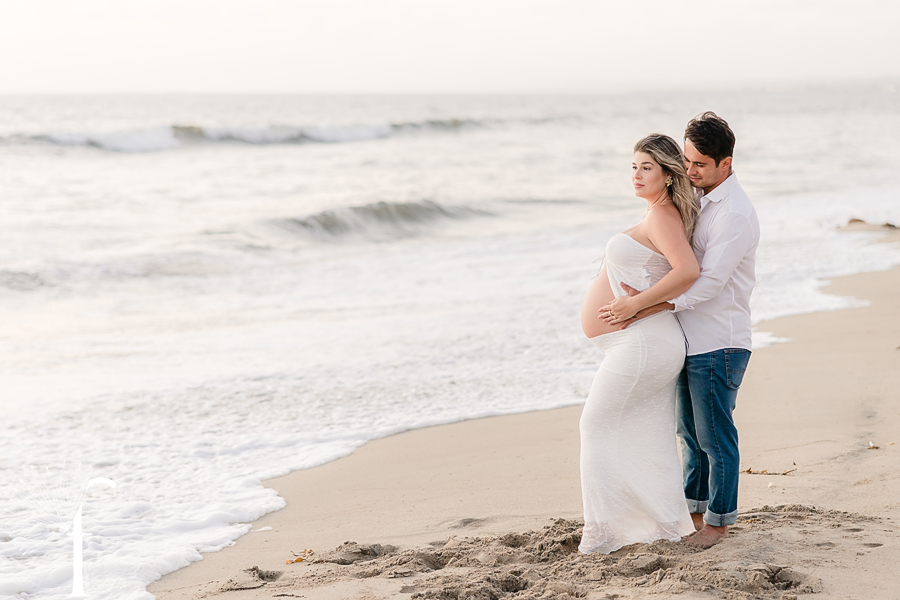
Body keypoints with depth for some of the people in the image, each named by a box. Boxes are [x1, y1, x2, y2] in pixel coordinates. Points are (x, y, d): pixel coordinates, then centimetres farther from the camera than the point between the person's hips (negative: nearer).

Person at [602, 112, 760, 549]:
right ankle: (695, 509, 29)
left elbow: (708, 283, -25)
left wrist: (645, 306, -28)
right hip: (691, 341, 9)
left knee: (715, 437, 2)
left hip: (718, 347, -9)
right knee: (690, 431, 17)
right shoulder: (700, 199, 11)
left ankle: (719, 520, 14)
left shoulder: (735, 214, -20)